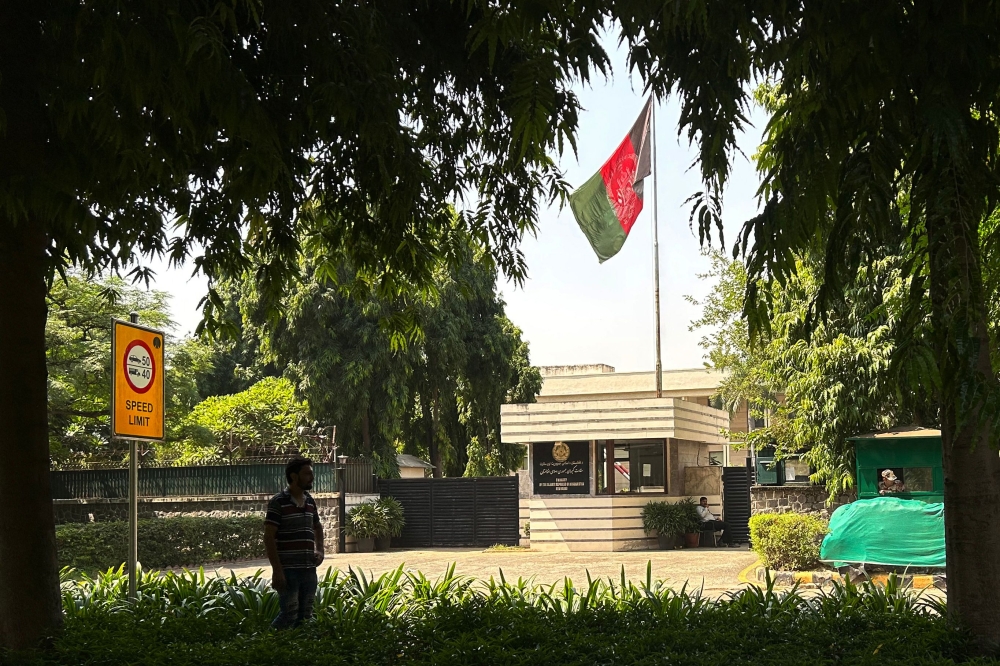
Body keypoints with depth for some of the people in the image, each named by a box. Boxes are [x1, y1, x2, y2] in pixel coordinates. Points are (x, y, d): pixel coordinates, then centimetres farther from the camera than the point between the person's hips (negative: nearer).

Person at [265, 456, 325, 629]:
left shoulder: (310, 501, 12)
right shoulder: (278, 502, -9)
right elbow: (269, 537, -11)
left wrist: (319, 550, 11)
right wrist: (277, 570, -16)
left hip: (309, 569, 7)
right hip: (288, 570, -7)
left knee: (305, 615, 9)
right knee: (289, 615, -9)